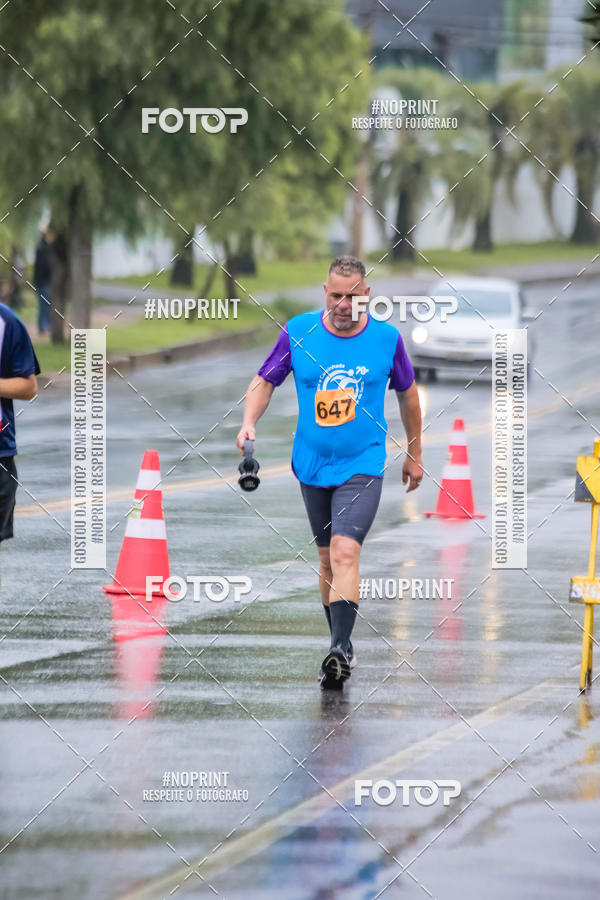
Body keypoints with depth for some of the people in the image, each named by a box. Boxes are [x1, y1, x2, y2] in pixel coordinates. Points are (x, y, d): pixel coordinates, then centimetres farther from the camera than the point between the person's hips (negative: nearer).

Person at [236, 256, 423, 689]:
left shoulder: (387, 338, -5)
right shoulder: (299, 332, -4)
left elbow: (407, 393, 11)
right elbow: (265, 381, 7)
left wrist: (414, 454, 18)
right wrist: (249, 423, -11)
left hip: (362, 465, -3)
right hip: (312, 465, 3)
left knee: (345, 551, -21)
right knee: (328, 558, 12)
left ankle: (341, 650, -29)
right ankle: (341, 644, 27)